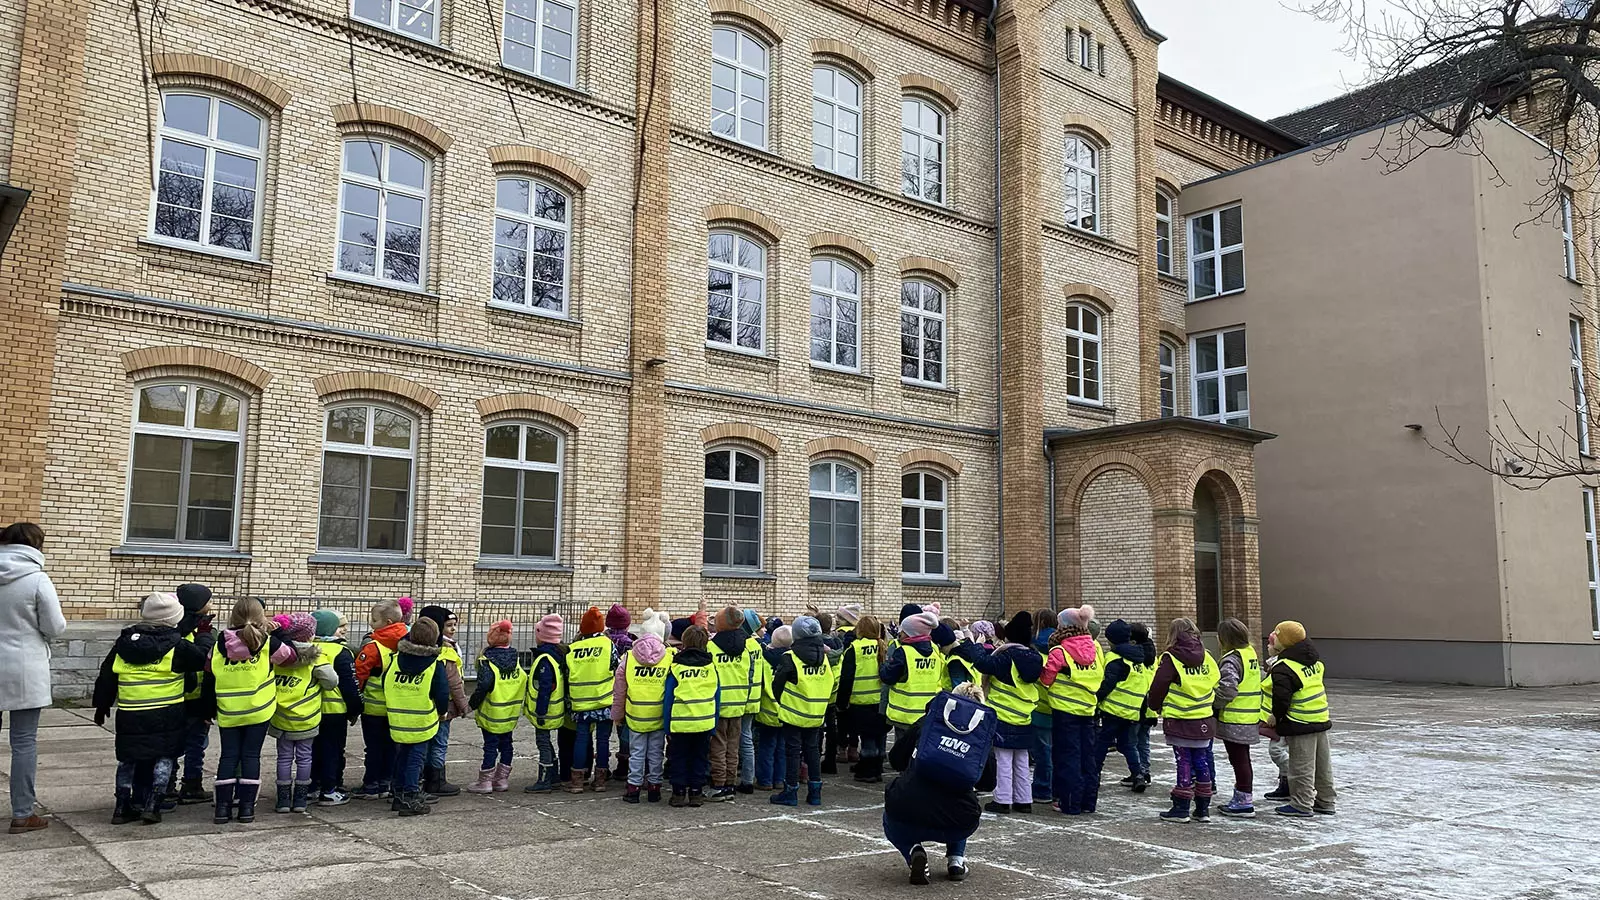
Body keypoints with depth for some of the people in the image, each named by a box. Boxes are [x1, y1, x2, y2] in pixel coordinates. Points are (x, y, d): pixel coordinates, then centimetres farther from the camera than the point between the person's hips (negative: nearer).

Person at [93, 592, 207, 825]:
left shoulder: (123, 643, 6)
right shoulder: (176, 646, -8)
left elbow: (106, 676, 14)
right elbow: (204, 662, 1)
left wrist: (102, 705, 26)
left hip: (129, 715, 4)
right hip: (166, 715, -4)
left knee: (128, 759, 18)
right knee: (164, 757, 9)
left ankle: (123, 807, 18)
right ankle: (151, 805, 2)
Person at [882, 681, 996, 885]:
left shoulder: (926, 723, 9)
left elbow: (895, 759, 18)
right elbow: (988, 783, 17)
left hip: (904, 817, -1)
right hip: (956, 826, 2)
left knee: (891, 822, 36)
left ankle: (913, 851, 4)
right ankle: (956, 859, 21)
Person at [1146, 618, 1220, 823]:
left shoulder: (1170, 659, -10)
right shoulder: (1206, 657, 5)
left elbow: (1158, 688, -10)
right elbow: (1216, 685, 11)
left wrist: (1155, 706, 9)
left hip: (1179, 722, -5)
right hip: (1204, 722, 5)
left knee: (1184, 763, 1)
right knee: (1202, 762, 11)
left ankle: (1181, 809, 5)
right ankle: (1203, 809, 17)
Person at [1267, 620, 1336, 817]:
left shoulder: (1283, 668, -20)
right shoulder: (1313, 659, 7)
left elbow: (1282, 698, -22)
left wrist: (1276, 717, -5)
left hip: (1300, 723, -9)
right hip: (1321, 718, 9)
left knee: (1301, 766, 0)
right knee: (1322, 763, 17)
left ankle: (1301, 805, 7)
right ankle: (1325, 801, 27)